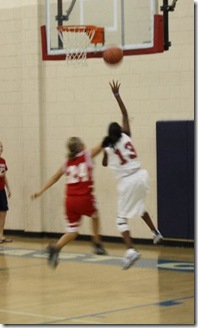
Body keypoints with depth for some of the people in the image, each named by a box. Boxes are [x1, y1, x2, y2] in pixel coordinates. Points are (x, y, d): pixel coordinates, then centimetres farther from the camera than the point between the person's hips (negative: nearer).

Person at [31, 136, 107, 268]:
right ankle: (97, 245, 29)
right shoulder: (87, 155, 2)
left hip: (70, 200, 4)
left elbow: (54, 178, 19)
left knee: (72, 231, 10)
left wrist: (40, 191, 25)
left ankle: (56, 248, -14)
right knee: (95, 215, 29)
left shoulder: (67, 162, 14)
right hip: (85, 198, -4)